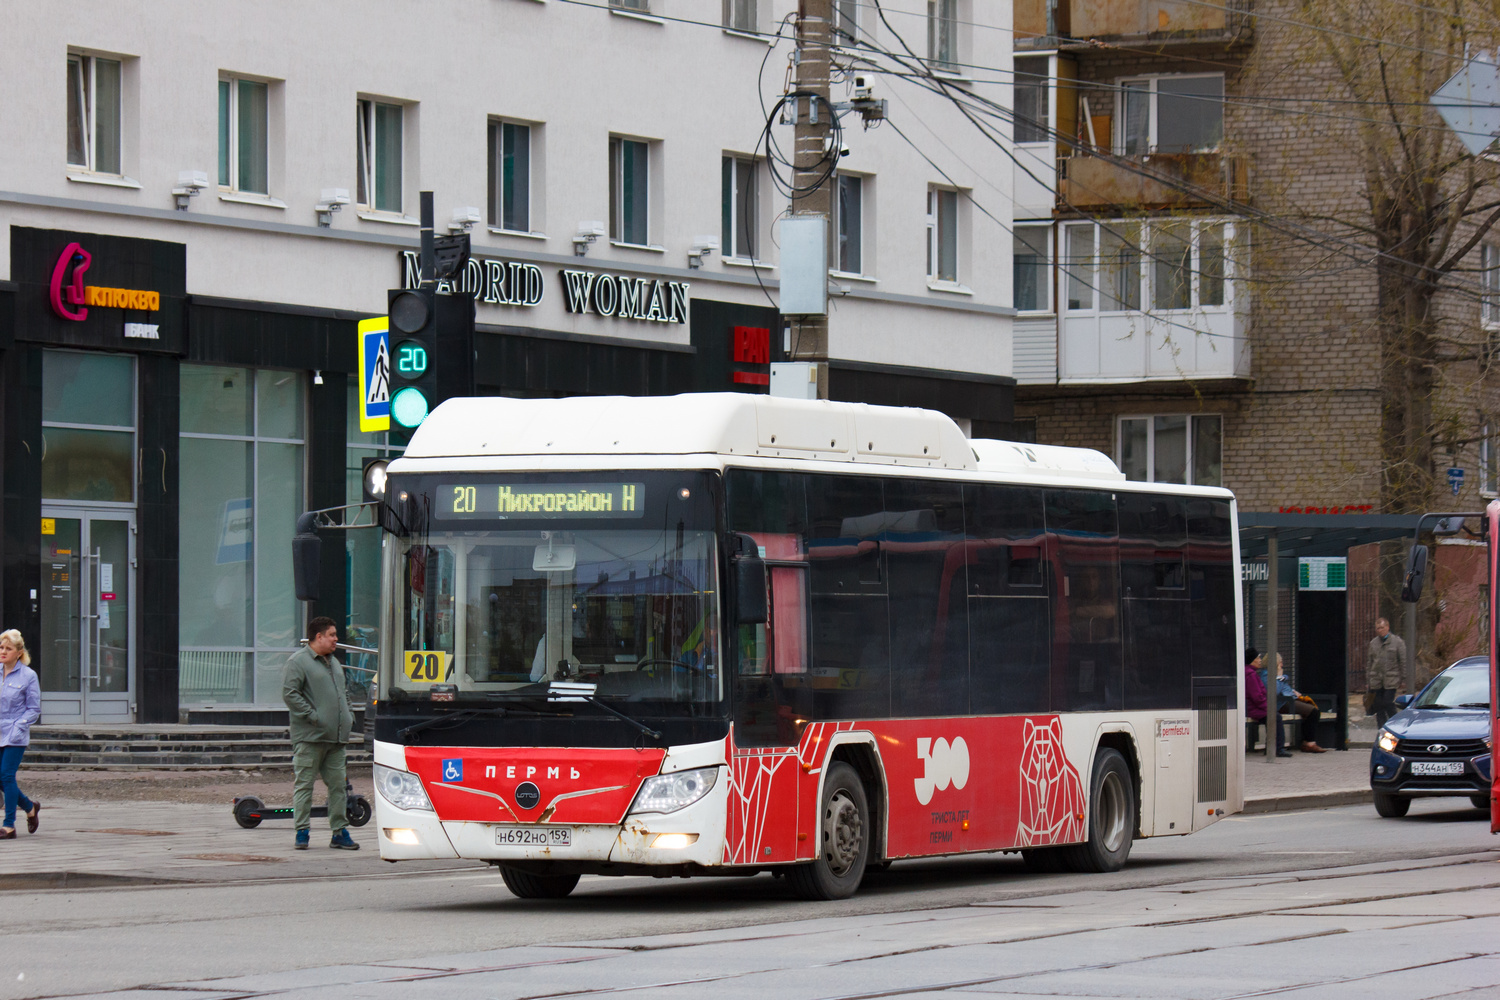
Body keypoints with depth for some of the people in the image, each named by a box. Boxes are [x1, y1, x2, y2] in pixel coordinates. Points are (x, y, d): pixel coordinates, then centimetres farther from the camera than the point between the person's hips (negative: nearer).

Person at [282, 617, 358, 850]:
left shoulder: (334, 662, 20)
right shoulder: (298, 662, -6)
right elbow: (289, 694, -14)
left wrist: (348, 716, 16)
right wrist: (312, 716, -17)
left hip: (335, 737, 8)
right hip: (310, 737, -8)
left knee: (338, 784, 7)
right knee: (304, 784, -4)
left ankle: (339, 832, 12)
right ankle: (302, 832, -1)